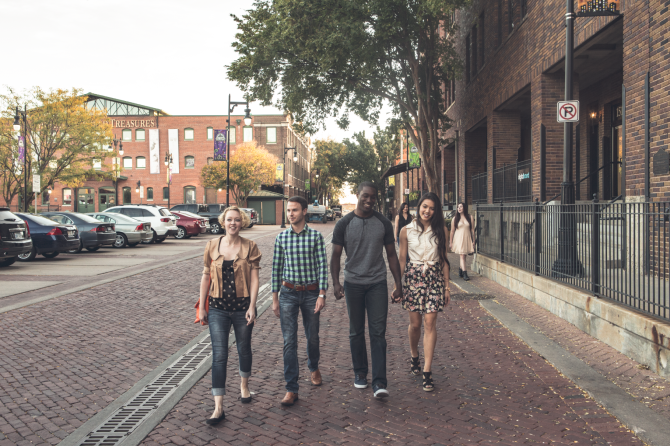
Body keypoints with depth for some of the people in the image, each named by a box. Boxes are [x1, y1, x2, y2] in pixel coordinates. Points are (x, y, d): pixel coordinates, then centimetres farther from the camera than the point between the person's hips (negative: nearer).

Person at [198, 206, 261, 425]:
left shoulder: (249, 247, -3)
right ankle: (218, 407, -3)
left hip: (242, 306, 0)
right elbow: (206, 277, 5)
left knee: (244, 349, 17)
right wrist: (201, 306, 5)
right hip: (218, 308, 0)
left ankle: (244, 384, 44)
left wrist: (252, 306, -12)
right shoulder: (212, 246, 0)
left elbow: (254, 278, -5)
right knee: (219, 355, -5)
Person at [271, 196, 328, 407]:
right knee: (289, 341, -3)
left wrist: (321, 295, -11)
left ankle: (314, 368, 44)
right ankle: (291, 389, 2)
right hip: (288, 293, 1)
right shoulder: (281, 238, 1)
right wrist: (275, 298, 4)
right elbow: (276, 268, 5)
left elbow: (322, 266, -5)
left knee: (312, 337, 15)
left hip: (311, 293, -1)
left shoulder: (316, 236, -5)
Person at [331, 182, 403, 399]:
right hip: (353, 283, 0)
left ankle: (379, 382, -5)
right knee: (356, 332, 10)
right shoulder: (344, 224, -1)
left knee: (378, 332, -6)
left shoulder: (383, 223, 2)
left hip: (377, 283, 0)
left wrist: (398, 284, 4)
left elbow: (391, 254, 8)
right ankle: (360, 373, 27)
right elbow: (336, 255, 2)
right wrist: (335, 283, -10)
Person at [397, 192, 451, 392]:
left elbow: (444, 260, 8)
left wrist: (447, 287, 7)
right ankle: (414, 356, 36)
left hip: (434, 278, 0)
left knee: (429, 322, -7)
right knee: (415, 323, 6)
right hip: (413, 277, 0)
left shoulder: (440, 231, 4)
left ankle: (427, 371, -2)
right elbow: (402, 259, 6)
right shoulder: (406, 231, 2)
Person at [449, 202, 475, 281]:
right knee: (462, 256, -10)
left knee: (464, 256, 7)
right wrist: (450, 242, 3)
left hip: (467, 239, 2)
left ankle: (460, 270, 27)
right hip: (458, 239, -2)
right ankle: (464, 273, -12)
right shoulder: (455, 219, 1)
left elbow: (472, 229, 6)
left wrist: (473, 241, 4)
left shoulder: (470, 217, 3)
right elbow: (452, 231, 4)